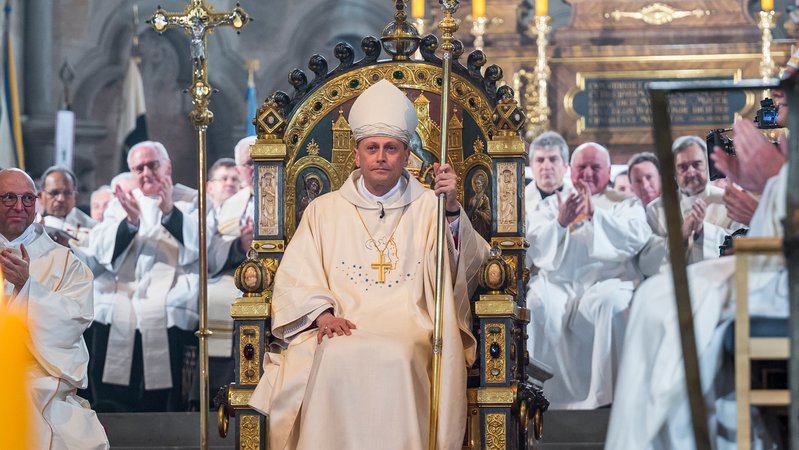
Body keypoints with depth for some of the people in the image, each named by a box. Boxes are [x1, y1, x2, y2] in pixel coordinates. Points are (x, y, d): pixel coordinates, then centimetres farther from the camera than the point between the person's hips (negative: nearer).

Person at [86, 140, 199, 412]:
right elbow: (99, 251, 7)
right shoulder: (121, 202, 21)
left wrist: (170, 212, -17)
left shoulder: (192, 201, 13)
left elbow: (202, 244, -5)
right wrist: (130, 221, -10)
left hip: (170, 314, -3)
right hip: (119, 306, 3)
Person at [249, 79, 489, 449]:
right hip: (341, 327, 1)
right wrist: (322, 313, -9)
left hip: (409, 328, -1)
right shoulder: (324, 210, 22)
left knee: (397, 358, -36)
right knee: (335, 356, -34)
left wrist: (452, 210, -15)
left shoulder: (427, 207, 18)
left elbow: (467, 266, 2)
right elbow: (294, 276, 11)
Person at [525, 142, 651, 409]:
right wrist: (560, 223, -9)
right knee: (537, 306, -32)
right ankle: (553, 395, -26)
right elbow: (534, 247, 8)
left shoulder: (625, 204, 17)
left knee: (609, 303, -36)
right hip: (557, 283, 2)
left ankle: (605, 395, -31)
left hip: (607, 280, -1)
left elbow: (637, 238, -3)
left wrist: (595, 214, -11)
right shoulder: (551, 205, 23)